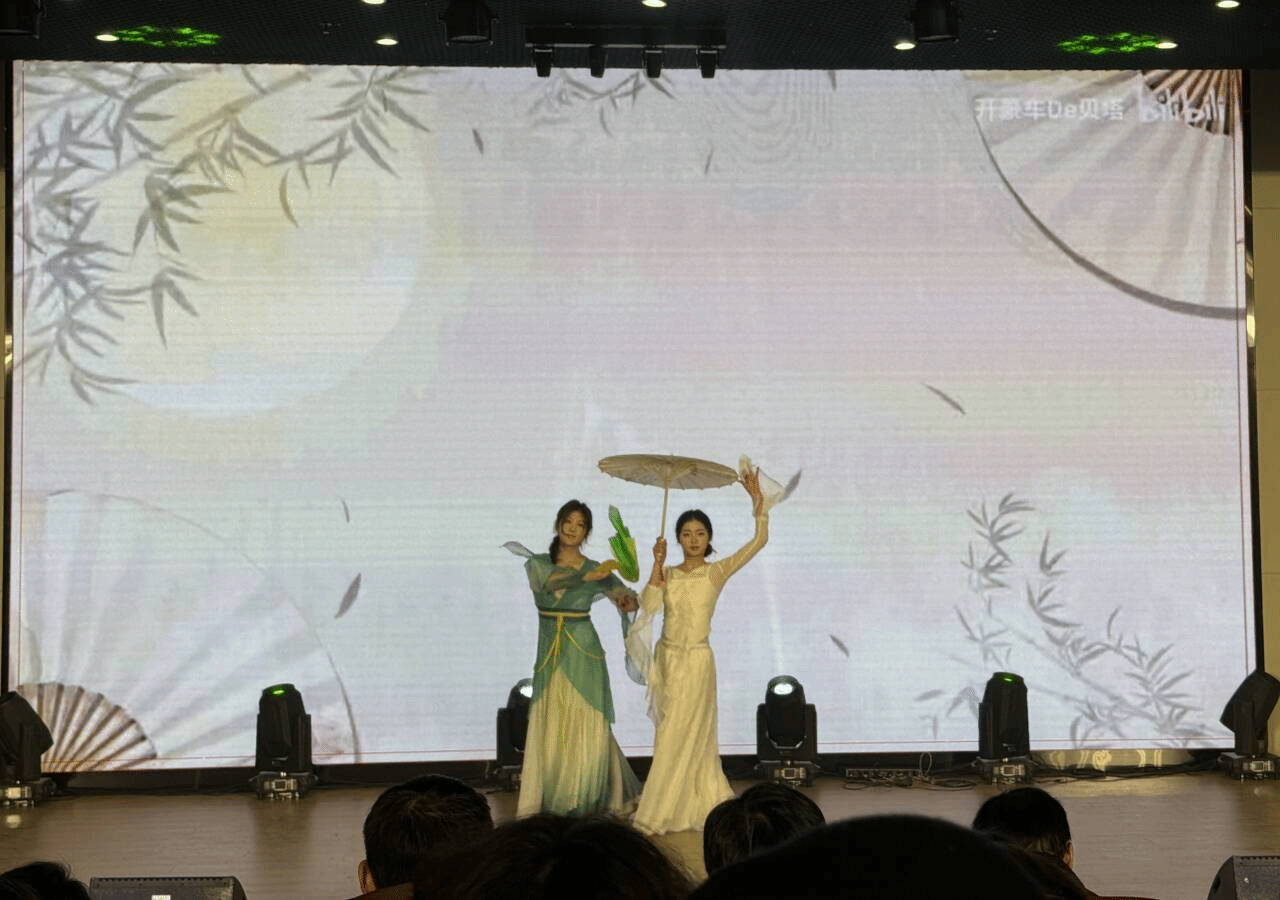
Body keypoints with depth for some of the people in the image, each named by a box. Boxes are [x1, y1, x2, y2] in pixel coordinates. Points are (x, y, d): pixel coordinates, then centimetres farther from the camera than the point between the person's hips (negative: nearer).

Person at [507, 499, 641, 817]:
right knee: (547, 729, -2)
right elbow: (549, 582, -16)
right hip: (549, 655, 1)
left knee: (588, 729, -4)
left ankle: (585, 801, 9)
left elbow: (629, 598, 8)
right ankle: (544, 803, 5)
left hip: (584, 654, -1)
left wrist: (626, 600, -17)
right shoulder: (538, 564, 5)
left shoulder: (596, 570, 5)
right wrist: (586, 577, -31)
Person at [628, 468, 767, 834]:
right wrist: (658, 564, -15)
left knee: (678, 738, -3)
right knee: (685, 736, 11)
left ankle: (657, 816, 1)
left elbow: (759, 540, -10)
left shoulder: (716, 572, -3)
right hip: (667, 658, 4)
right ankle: (698, 807, 23)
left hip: (696, 660, -4)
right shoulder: (668, 573, 7)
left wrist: (758, 498, -14)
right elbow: (648, 605, -11)